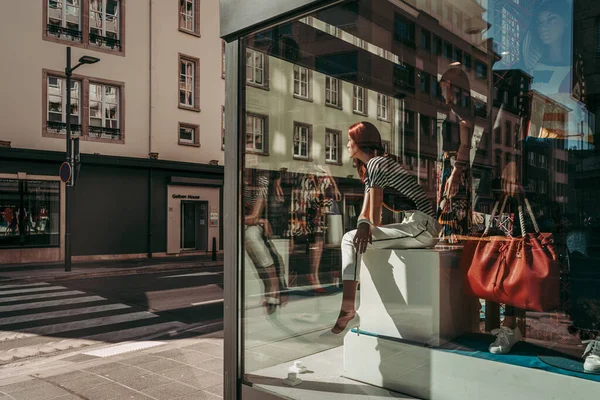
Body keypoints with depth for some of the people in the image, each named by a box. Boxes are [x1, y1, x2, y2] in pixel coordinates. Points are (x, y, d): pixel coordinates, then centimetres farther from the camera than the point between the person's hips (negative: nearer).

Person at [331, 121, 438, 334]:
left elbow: (375, 217, -11)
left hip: (421, 225, -10)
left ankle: (347, 310, -15)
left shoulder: (376, 164, -10)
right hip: (418, 228, 10)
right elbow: (365, 214, 12)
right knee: (358, 238, 13)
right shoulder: (369, 169, 20)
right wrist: (363, 225, -9)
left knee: (350, 240, -14)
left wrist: (372, 228, 8)